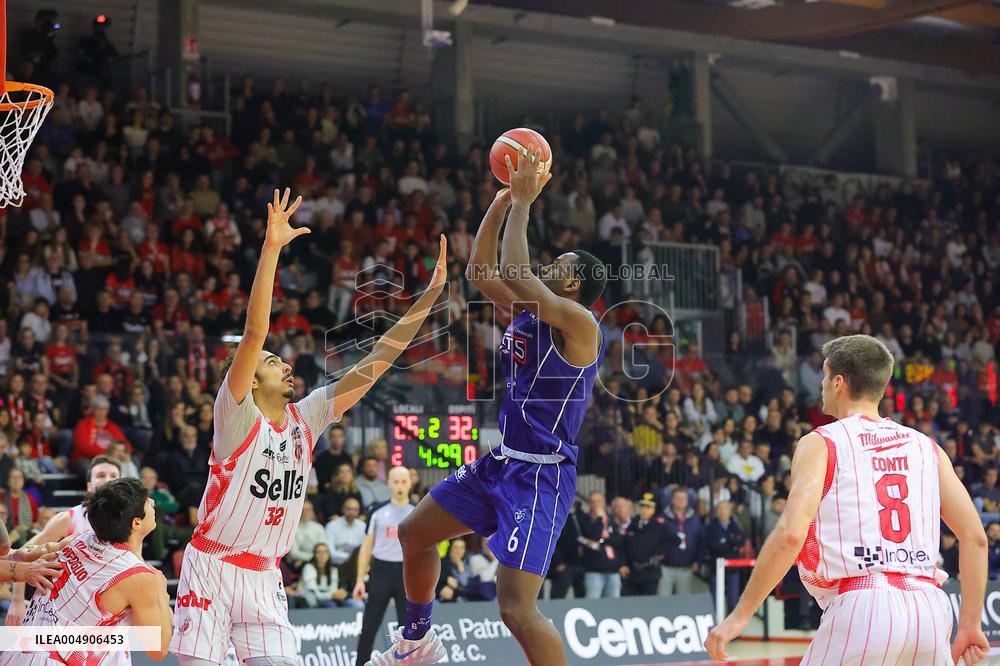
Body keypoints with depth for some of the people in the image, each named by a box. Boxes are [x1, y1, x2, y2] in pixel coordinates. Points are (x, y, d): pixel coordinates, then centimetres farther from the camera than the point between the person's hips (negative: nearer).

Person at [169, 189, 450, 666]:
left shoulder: (306, 419, 6)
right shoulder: (236, 415, -9)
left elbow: (375, 363, 4)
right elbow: (254, 333, -21)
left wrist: (429, 295, 0)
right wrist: (271, 250, -31)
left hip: (264, 575, 5)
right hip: (212, 567, -5)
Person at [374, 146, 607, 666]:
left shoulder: (578, 322, -15)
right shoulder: (526, 312, 11)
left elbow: (513, 272, -24)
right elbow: (480, 271, 14)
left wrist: (523, 203, -16)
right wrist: (502, 201, 9)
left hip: (541, 473, -10)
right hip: (500, 461, 10)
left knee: (518, 608, -21)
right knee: (413, 533, 23)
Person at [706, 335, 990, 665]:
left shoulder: (820, 443, 4)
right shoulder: (925, 446, 18)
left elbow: (791, 534, -10)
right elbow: (975, 536, 12)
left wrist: (740, 615, -7)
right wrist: (971, 624, 18)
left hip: (861, 605, -4)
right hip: (930, 608, 5)